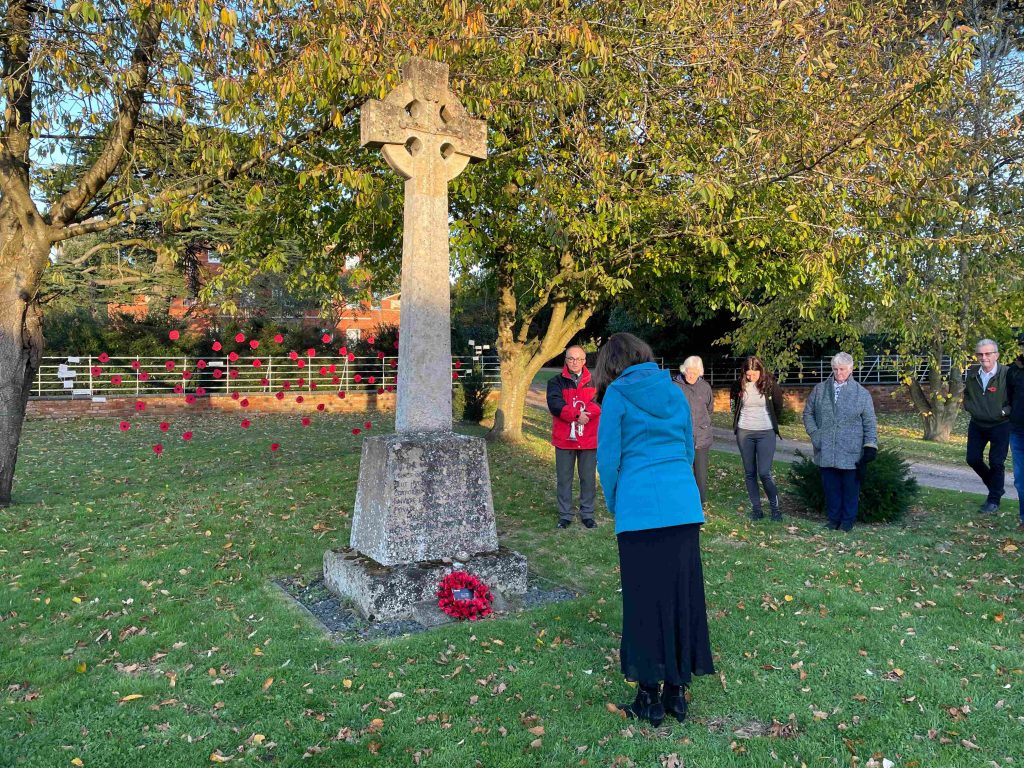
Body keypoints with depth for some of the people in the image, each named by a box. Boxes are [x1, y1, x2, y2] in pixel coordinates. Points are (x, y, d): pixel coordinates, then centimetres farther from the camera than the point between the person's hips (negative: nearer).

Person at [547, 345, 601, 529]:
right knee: (564, 479, 8)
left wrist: (569, 411, -22)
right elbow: (554, 404, -14)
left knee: (588, 479, 9)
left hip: (589, 439, 1)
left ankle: (587, 514, 21)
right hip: (564, 439, 0)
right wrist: (577, 414, -23)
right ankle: (565, 515, 19)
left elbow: (600, 404, -12)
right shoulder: (556, 382, 2)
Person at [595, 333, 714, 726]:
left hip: (640, 509, -4)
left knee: (644, 603, 5)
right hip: (685, 507, 5)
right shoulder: (674, 391, 11)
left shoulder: (617, 395, -2)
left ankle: (650, 697, 14)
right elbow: (689, 449, 17)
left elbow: (608, 458, -3)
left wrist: (614, 505, 11)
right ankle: (677, 689, 22)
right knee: (683, 597, 11)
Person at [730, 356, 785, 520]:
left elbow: (778, 407, 7)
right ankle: (756, 508, 17)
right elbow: (734, 402, 17)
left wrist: (774, 424, 13)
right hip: (744, 433, 3)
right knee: (749, 473, 7)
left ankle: (775, 507, 10)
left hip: (766, 433, -2)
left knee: (764, 472, -8)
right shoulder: (739, 385, -4)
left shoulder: (770, 385, -9)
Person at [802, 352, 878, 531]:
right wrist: (814, 433, 0)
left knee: (850, 488, 6)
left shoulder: (862, 394, 2)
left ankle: (848, 520, 20)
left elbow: (870, 424, 3)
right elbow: (808, 413, 13)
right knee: (830, 487, 9)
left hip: (851, 454, -2)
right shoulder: (819, 390, 7)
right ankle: (833, 518, 23)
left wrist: (870, 446, -4)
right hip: (826, 452, 2)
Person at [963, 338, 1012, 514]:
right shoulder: (972, 373, -1)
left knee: (996, 463, 0)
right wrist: (970, 407, 0)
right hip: (977, 424, 5)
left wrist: (1004, 411, -20)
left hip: (1000, 425, -5)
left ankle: (993, 500, 14)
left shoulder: (1007, 374, -17)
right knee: (973, 459, 7)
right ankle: (996, 487, 32)